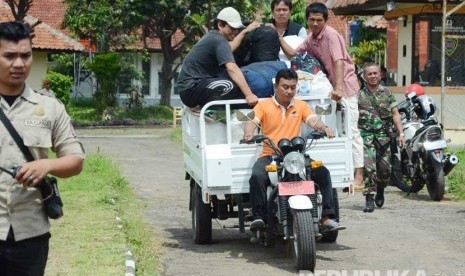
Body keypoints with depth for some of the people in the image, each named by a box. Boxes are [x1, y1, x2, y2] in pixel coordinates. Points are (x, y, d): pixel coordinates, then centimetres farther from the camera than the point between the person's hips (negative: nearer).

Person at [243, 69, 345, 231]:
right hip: (270, 156, -2)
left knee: (323, 173, -19)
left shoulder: (301, 106, 15)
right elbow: (252, 122, -7)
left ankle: (327, 217, -17)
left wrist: (324, 128, -25)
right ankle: (258, 216, -26)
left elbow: (313, 120, -1)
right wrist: (249, 133, -32)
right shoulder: (264, 105, 7)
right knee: (257, 176, -33)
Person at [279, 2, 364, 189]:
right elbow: (292, 54, 17)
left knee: (351, 130, -11)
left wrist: (339, 88, -39)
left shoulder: (331, 35, -15)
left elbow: (339, 61, -27)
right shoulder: (311, 39, 11)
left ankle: (359, 176, -13)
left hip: (344, 86, -9)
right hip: (330, 86, 9)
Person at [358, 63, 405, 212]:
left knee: (385, 170, 4)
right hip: (366, 136, -2)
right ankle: (369, 199, -10)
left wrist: (401, 133, 1)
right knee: (368, 167, -16)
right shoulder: (358, 95, 5)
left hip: (384, 137, 2)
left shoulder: (387, 93, 10)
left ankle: (380, 190, 34)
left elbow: (395, 114, 9)